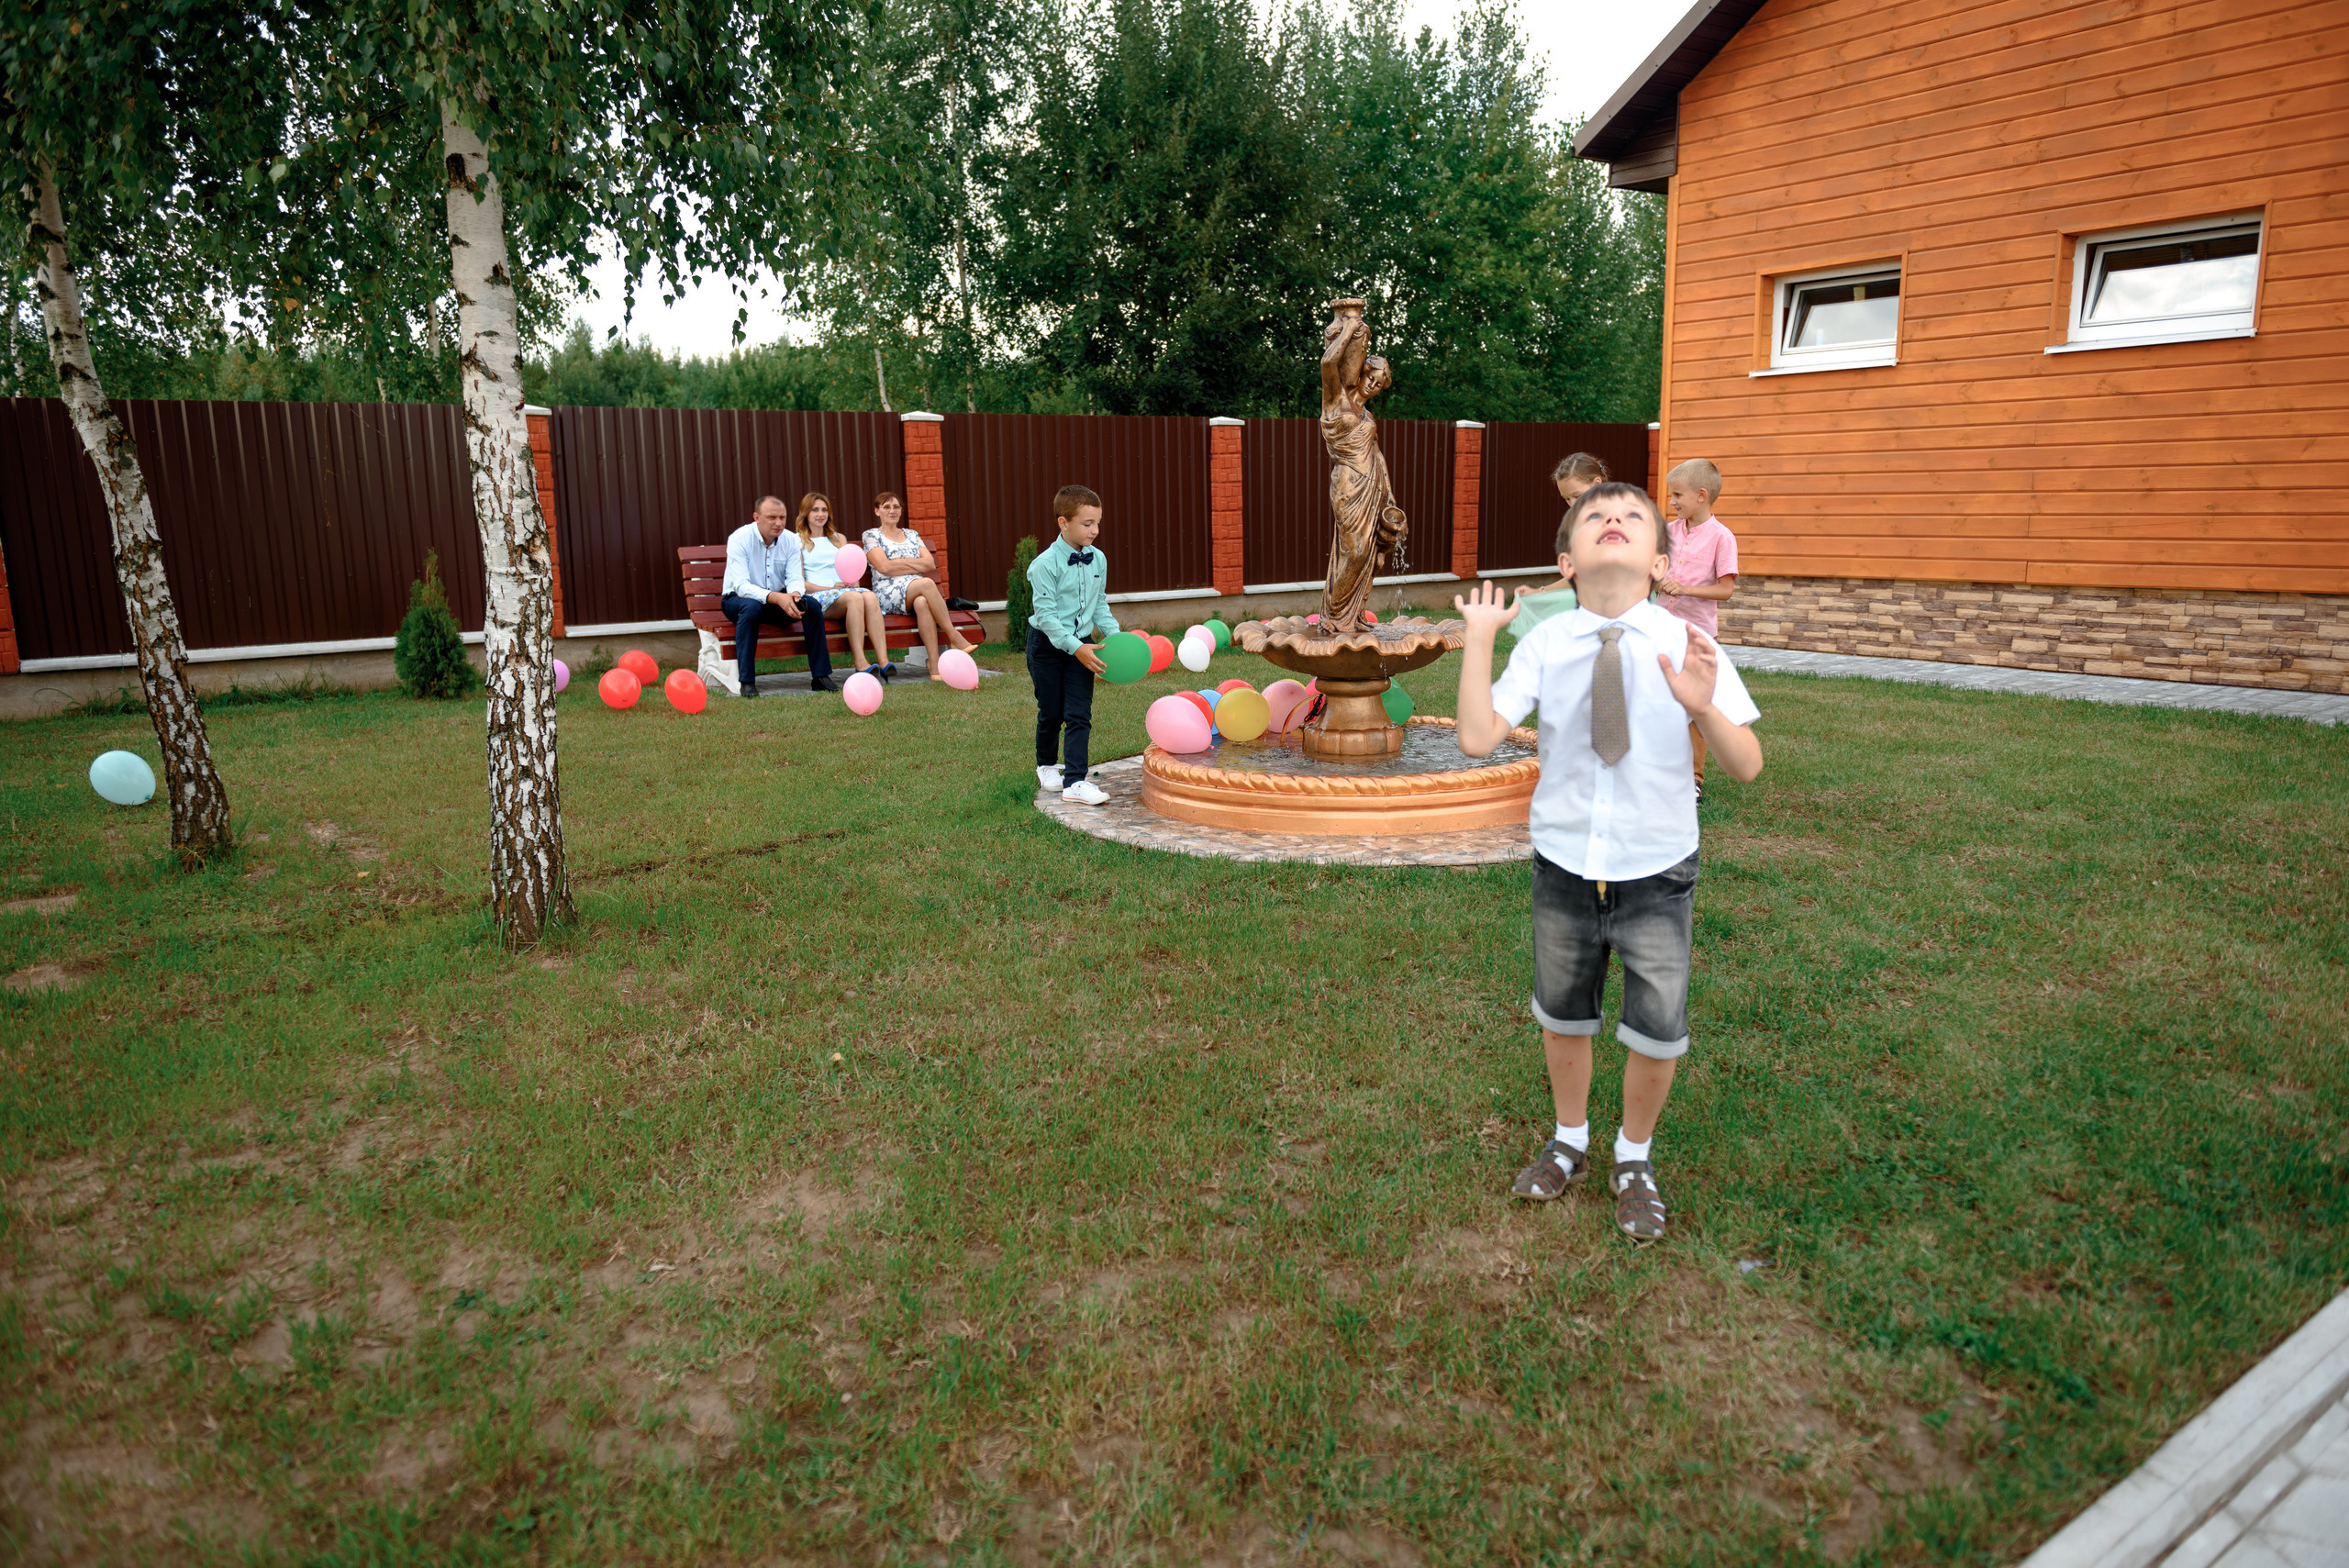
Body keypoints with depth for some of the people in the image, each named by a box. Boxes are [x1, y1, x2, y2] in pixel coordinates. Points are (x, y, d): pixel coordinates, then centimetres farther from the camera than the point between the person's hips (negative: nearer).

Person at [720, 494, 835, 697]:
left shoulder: (792, 540, -4)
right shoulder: (739, 539, -18)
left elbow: (796, 578, -10)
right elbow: (741, 586, -27)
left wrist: (795, 594, -36)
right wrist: (776, 598, -43)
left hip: (778, 599, 4)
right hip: (738, 598, -4)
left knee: (812, 604, -22)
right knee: (751, 607, -39)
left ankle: (820, 676, -16)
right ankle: (747, 682, -33)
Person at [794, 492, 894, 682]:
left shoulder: (839, 538, 29)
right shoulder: (798, 542, 13)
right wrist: (829, 588, -12)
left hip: (843, 590, 4)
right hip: (817, 596, -4)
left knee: (870, 596, -33)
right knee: (854, 597, -37)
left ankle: (883, 661, -48)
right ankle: (860, 663, -46)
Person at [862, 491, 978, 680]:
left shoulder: (912, 535, 24)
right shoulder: (871, 536, 11)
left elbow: (930, 563, 9)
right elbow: (884, 567, -6)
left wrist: (900, 562, -1)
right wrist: (917, 565, -3)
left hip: (916, 593, 3)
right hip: (887, 596, -3)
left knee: (922, 602, -37)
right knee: (926, 583, -35)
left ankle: (934, 664, -47)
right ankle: (955, 637, -37)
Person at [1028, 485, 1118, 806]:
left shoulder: (1098, 559, -1)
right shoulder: (1046, 563, -19)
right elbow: (1046, 614, -20)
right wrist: (1076, 648, -27)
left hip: (1081, 644, 4)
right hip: (1048, 645, -4)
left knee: (1080, 715, -4)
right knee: (1051, 713, 9)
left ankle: (1075, 781, -2)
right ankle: (1047, 766, 35)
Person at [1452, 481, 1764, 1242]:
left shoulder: (1687, 647, -14)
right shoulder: (1545, 644, -12)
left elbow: (1747, 765, -15)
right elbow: (1477, 737, -18)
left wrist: (1704, 708, -34)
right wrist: (1478, 639, -20)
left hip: (1656, 874, -1)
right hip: (1564, 865, 1)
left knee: (1656, 1036, 9)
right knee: (1562, 1018, 19)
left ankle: (1634, 1159, 39)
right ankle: (1569, 1142, 46)